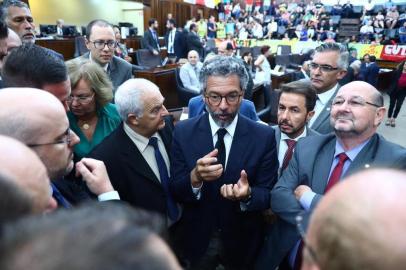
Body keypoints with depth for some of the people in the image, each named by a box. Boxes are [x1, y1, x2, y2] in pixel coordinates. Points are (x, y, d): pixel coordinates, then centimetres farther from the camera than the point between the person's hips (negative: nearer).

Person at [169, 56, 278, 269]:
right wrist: (195, 178, -32)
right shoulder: (183, 132, -12)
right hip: (197, 239, 1)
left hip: (242, 241, 0)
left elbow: (267, 195, -11)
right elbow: (175, 191, -11)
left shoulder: (263, 136, -14)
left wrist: (247, 195, -33)